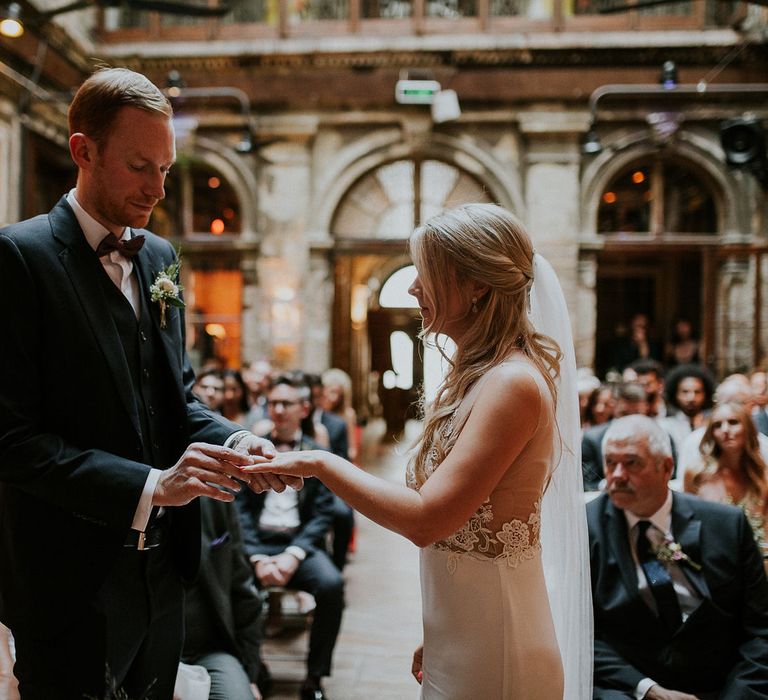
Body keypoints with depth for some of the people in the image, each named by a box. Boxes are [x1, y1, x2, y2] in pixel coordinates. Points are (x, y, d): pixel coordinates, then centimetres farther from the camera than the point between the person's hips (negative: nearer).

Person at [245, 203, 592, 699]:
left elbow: (426, 519, -26)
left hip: (491, 653, -8)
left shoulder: (513, 382, -21)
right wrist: (436, 637, 13)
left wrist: (321, 464, -17)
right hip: (461, 637, 8)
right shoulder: (475, 375, 8)